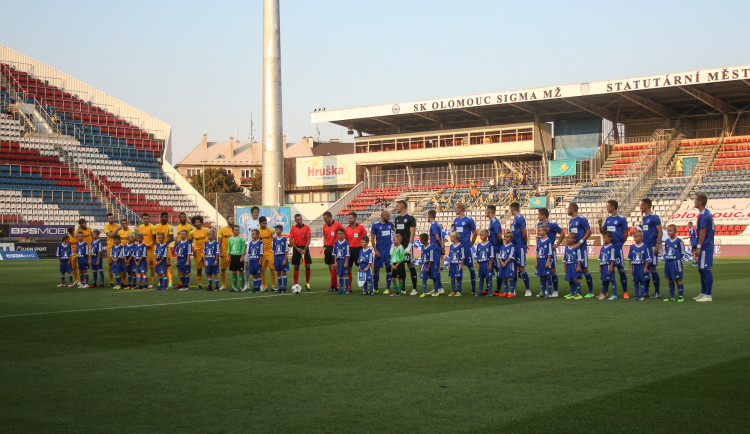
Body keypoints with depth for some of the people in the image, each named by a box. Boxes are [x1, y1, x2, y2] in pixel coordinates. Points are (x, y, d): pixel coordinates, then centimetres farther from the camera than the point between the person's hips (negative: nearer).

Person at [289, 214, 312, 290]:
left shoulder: (307, 227, -1)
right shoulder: (293, 228, 2)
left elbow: (308, 240, -4)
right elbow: (291, 240, 1)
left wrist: (305, 249, -15)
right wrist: (297, 248, -12)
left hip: (305, 248, -1)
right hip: (296, 248, 1)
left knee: (308, 266, -4)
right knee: (296, 267, 3)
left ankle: (307, 283, 11)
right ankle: (295, 284, 7)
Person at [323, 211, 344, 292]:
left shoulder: (337, 224, -7)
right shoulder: (324, 226, 10)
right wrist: (324, 246, 9)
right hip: (328, 247, 6)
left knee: (333, 266, -10)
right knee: (330, 267, 6)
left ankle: (333, 286, -7)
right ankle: (335, 285, 14)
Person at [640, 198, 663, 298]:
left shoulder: (654, 217, -9)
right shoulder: (644, 218, 16)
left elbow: (660, 232, -12)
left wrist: (657, 246, -18)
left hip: (652, 246, -8)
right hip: (644, 245, 8)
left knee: (652, 268, -6)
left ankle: (657, 292, 0)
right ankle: (645, 292, 14)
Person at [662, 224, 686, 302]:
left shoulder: (679, 241, -7)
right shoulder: (666, 241, 10)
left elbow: (682, 252, -3)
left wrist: (677, 258, -6)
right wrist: (666, 257, 7)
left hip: (676, 262, -6)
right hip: (668, 262, 6)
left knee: (678, 279, -3)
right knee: (670, 280, 11)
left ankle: (681, 296, 3)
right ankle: (671, 297, 18)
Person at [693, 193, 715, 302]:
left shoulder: (703, 215, -16)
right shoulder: (708, 213, 14)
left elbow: (703, 232, -19)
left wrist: (698, 247, -17)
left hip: (705, 247, -10)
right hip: (708, 246, 10)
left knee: (706, 270, -7)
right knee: (701, 270, 15)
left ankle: (708, 295, -5)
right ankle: (703, 293, 22)